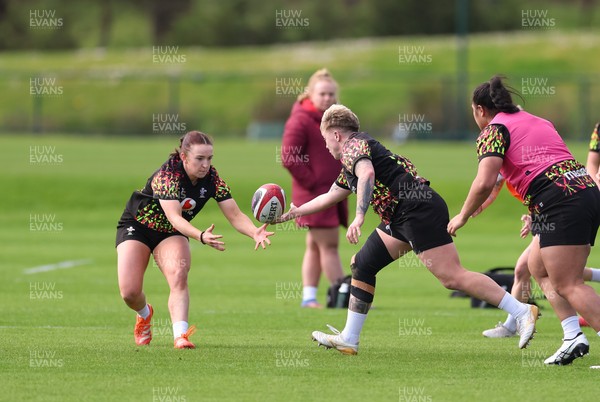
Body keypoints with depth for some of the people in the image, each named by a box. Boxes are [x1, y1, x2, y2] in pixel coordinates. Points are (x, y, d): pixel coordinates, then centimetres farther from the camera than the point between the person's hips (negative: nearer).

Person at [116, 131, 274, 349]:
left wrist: (255, 232, -41)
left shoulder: (212, 178, -17)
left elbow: (234, 215, -20)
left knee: (179, 274, -27)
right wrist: (201, 236, -58)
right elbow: (174, 217, -42)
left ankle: (180, 335, -35)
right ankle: (145, 314, 23)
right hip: (137, 226, -3)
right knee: (129, 292, -13)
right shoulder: (167, 175, -32)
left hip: (171, 233, 3)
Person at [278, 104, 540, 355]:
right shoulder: (348, 165, 28)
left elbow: (367, 174, -26)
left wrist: (359, 217, -35)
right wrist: (297, 211, 53)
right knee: (362, 265, 12)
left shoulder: (353, 146, -3)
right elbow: (330, 196, 45)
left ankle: (522, 312, -19)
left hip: (420, 210, -11)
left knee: (451, 277, -17)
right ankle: (349, 339, 14)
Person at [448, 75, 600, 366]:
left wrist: (462, 217, 3)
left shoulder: (493, 131, 2)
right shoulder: (538, 121, 27)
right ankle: (573, 336, 5)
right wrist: (535, 212, 34)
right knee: (538, 267, 18)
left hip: (561, 202, -9)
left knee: (568, 285, -9)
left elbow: (484, 183, -10)